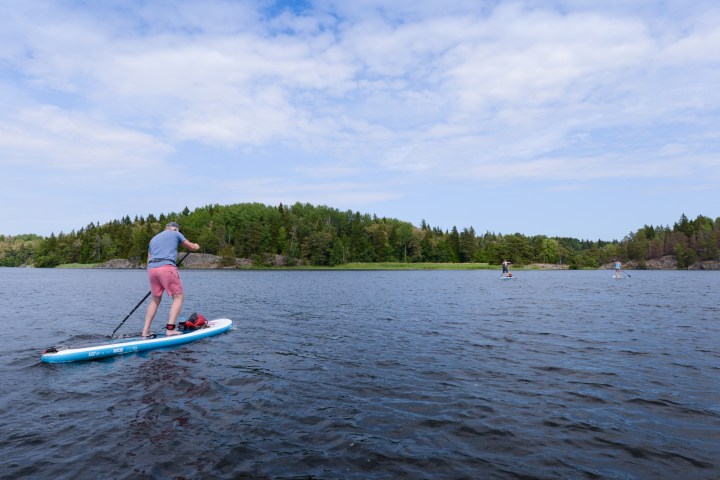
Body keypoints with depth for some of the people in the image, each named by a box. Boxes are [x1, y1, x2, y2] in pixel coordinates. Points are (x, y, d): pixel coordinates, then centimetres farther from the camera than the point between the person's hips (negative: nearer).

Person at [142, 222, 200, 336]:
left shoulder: (153, 239, 29)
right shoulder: (175, 234, 13)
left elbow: (149, 260, 25)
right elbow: (192, 247, 20)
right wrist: (196, 246, 43)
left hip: (151, 269, 7)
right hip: (167, 267, -6)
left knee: (155, 299, 18)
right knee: (179, 297, -1)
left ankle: (145, 331, 14)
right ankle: (170, 329, -13)